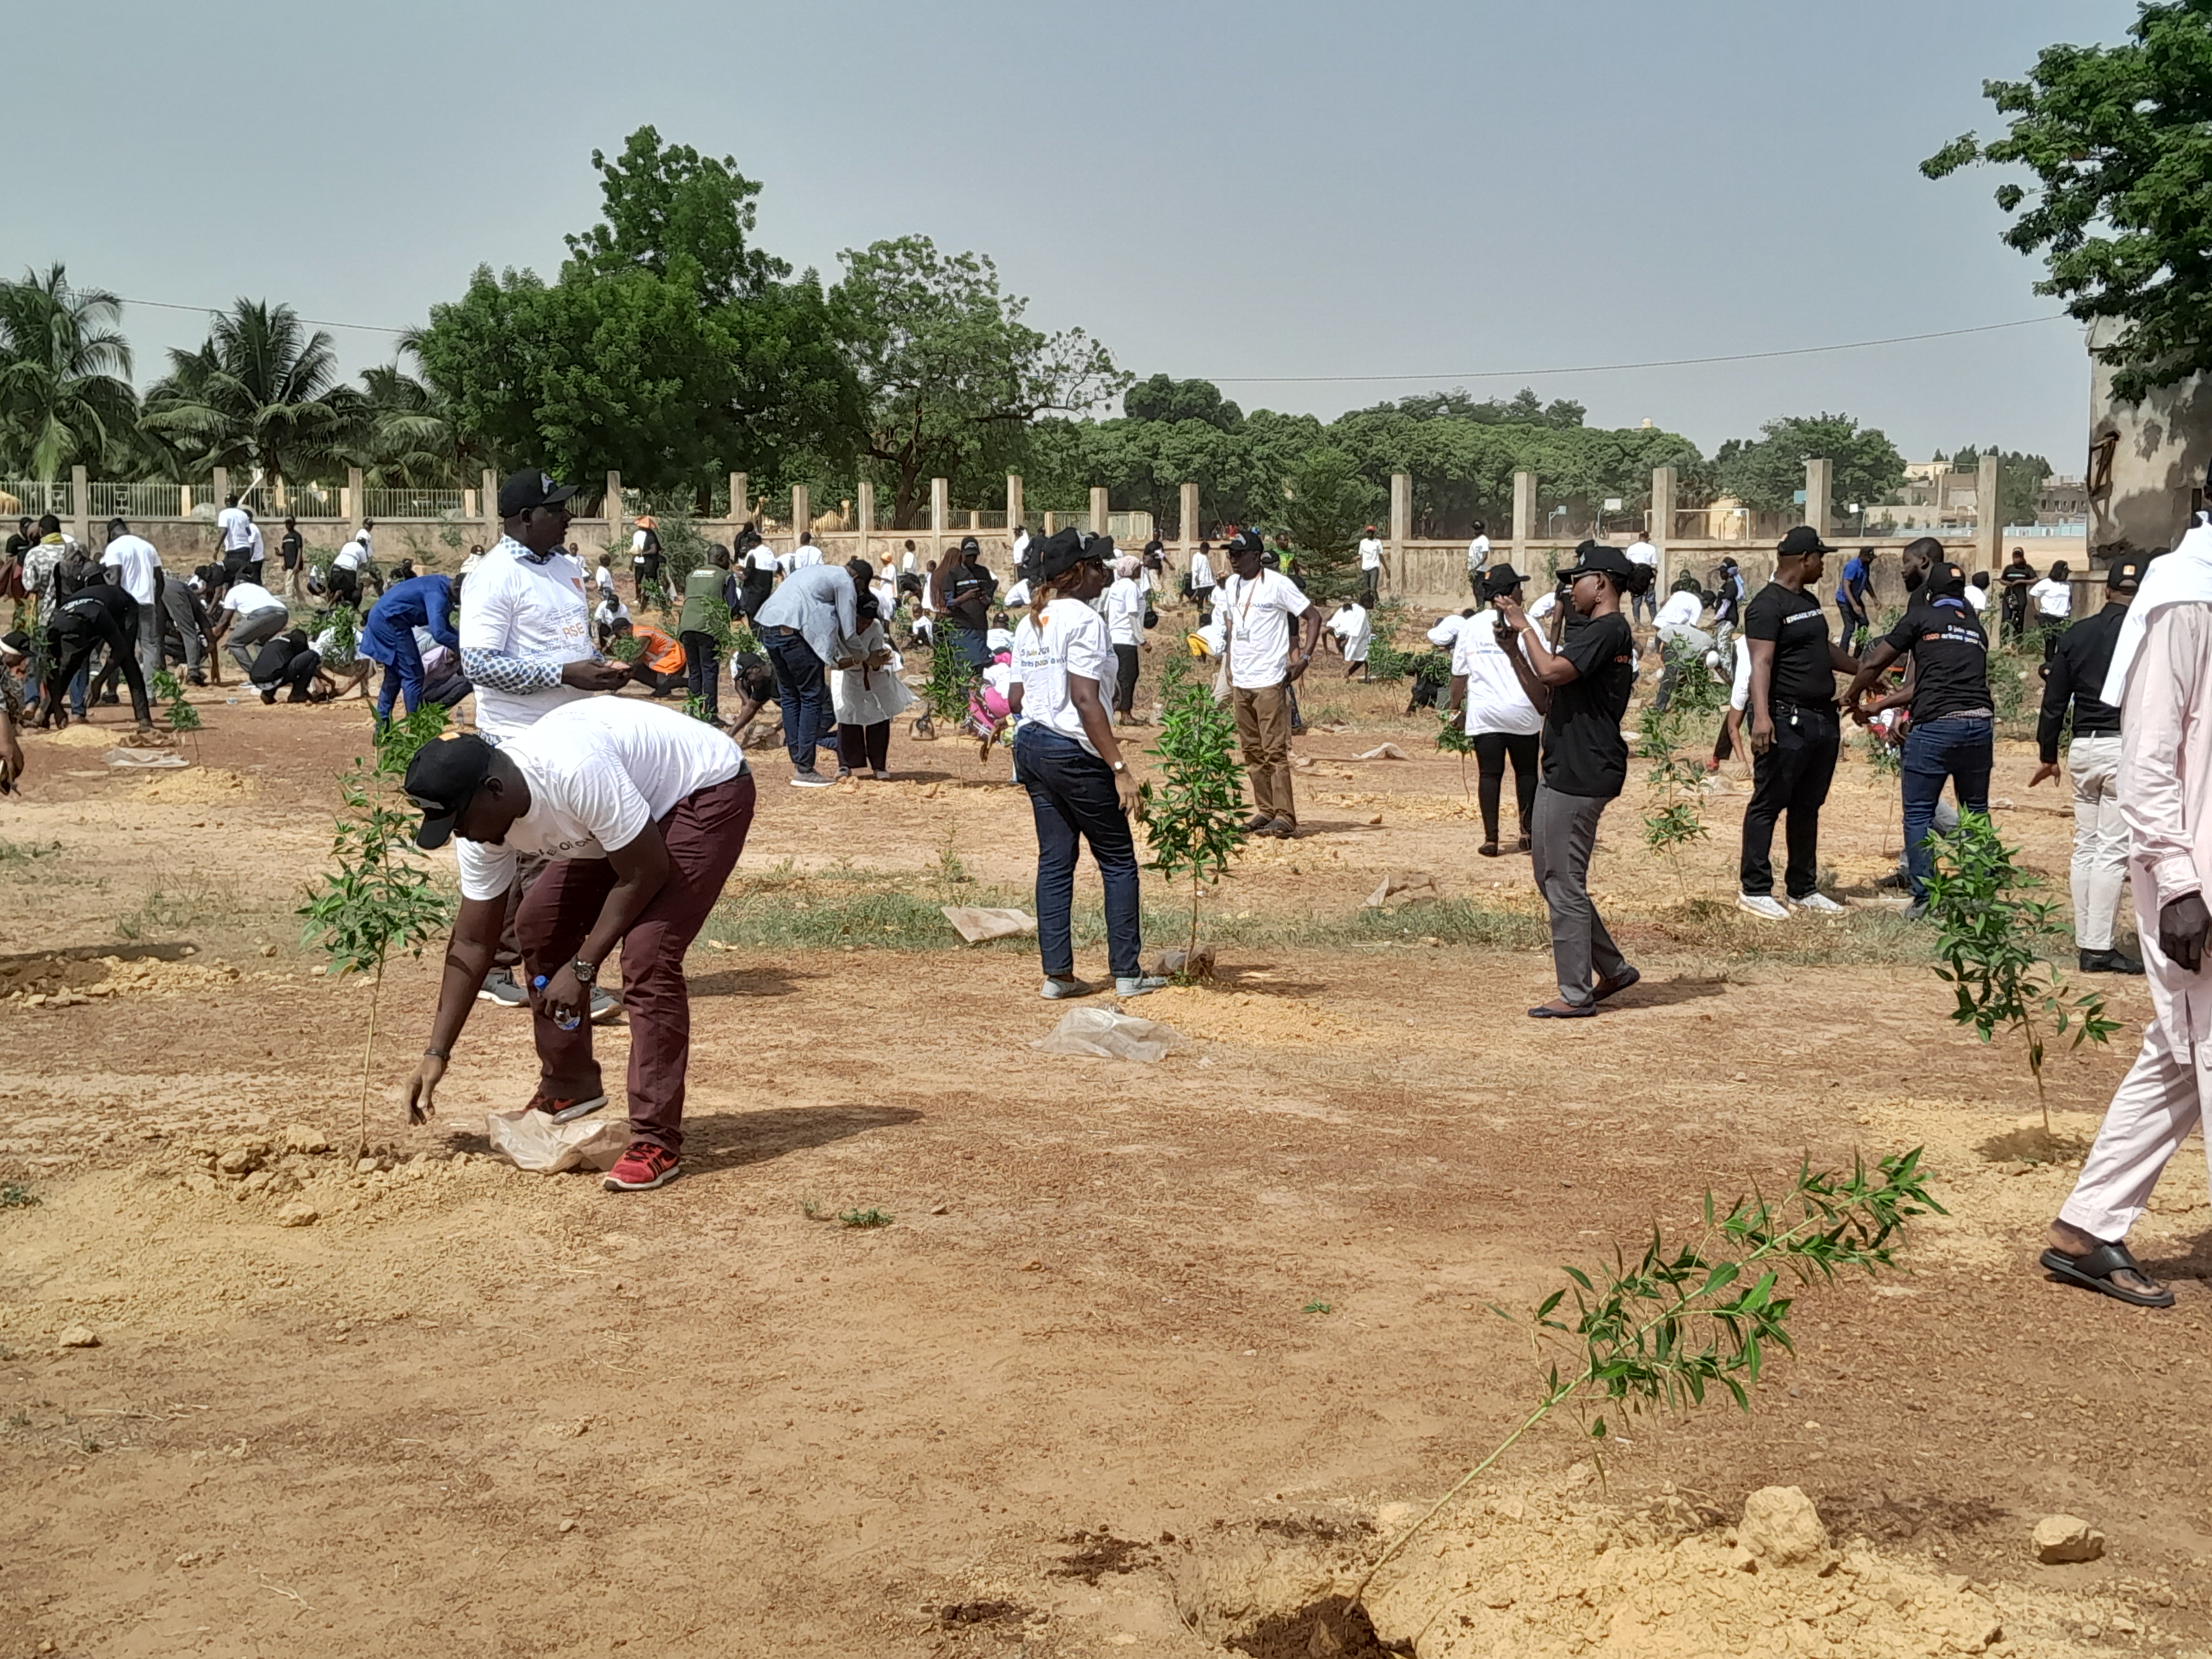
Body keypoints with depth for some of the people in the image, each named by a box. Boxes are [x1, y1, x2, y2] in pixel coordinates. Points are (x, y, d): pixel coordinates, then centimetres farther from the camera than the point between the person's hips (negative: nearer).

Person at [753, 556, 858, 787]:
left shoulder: (813, 571, 30)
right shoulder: (845, 582, 5)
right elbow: (848, 631, 4)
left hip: (768, 628, 8)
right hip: (794, 632, -8)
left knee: (789, 697, 15)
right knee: (813, 698, -1)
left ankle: (797, 763, 16)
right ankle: (804, 770, -3)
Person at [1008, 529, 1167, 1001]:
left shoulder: (1030, 624, 12)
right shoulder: (1084, 621, -14)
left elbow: (1015, 699, 11)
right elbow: (1086, 700, -21)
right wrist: (1120, 768, -21)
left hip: (1029, 745, 8)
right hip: (1073, 751, -8)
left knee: (1054, 860, 10)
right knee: (1118, 860, 3)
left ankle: (1057, 974, 9)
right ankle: (1127, 973, 5)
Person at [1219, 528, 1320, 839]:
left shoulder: (1278, 584, -9)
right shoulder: (1231, 585, 12)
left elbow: (1313, 616, -7)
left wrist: (1305, 657, -16)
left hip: (1270, 682, -7)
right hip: (1240, 683, 8)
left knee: (1275, 751, -9)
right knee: (1253, 752, 10)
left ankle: (1285, 817, -8)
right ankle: (1265, 811, 17)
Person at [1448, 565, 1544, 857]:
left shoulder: (1472, 626, 4)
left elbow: (1460, 673, 9)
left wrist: (1455, 707, 20)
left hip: (1484, 714, 2)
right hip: (1522, 711, -2)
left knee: (1490, 773, 4)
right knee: (1526, 771, 13)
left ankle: (1491, 838, 1)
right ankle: (1527, 831, 15)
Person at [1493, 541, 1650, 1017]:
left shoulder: (1608, 630, -12)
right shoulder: (1592, 632, 20)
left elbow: (1552, 672, -25)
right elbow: (1546, 700, 18)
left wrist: (1524, 626, -11)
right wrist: (1514, 651, 10)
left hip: (1581, 776, -11)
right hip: (1563, 772, 11)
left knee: (1564, 884, -6)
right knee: (1552, 878, 16)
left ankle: (1576, 994, 1)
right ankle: (1612, 969, 23)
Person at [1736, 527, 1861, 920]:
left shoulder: (1809, 600, 18)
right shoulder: (1768, 605, -13)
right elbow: (1761, 663, -22)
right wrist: (1761, 715, -33)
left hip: (1823, 719, 9)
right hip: (1787, 721, -9)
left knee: (1808, 807, 14)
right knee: (1769, 803, -3)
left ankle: (1802, 889, 22)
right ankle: (1754, 889, 2)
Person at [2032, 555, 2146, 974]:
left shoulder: (2075, 634, 6)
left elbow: (2055, 700, 9)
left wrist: (2047, 756, 17)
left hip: (2082, 749, 5)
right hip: (2126, 748, -5)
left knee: (2085, 846, 11)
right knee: (2113, 851, -4)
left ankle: (2086, 943, 13)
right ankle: (2099, 948, -5)